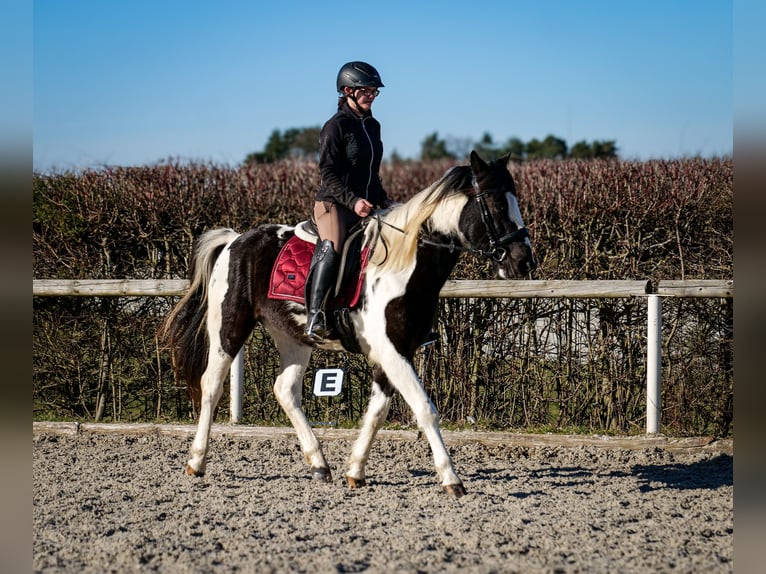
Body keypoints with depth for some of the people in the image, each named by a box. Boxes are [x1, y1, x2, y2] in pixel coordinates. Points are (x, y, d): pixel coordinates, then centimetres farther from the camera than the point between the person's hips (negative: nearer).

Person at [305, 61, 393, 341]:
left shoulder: (373, 126, 16)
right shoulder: (336, 126, -7)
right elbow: (329, 173, -13)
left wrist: (383, 200, 13)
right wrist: (353, 201, -23)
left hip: (366, 206, 8)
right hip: (333, 202, -8)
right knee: (332, 247, -33)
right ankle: (314, 315, -35)